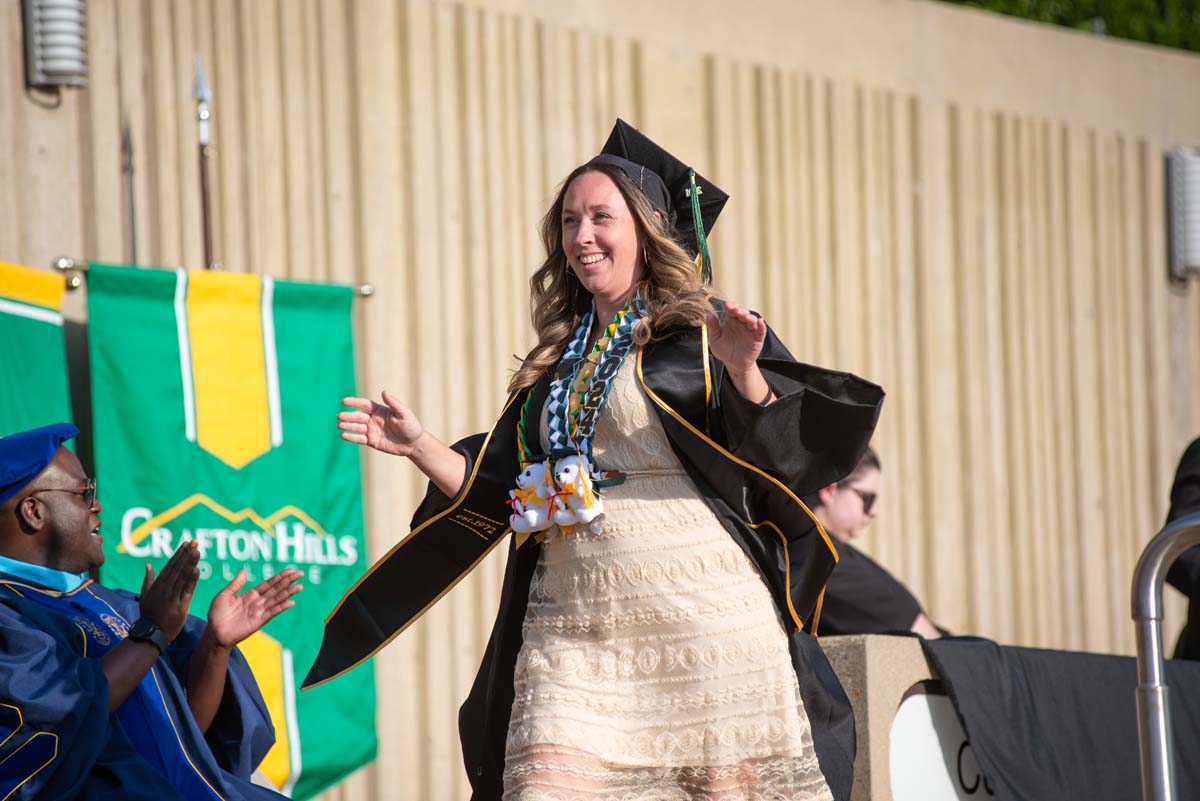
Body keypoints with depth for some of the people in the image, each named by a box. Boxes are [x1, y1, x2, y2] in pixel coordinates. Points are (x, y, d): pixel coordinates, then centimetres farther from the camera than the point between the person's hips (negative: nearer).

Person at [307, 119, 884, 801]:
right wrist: (419, 445, 10)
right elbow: (498, 493, 21)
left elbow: (778, 454, -9)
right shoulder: (560, 359, 19)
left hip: (703, 626, -5)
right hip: (573, 635, 5)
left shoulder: (701, 335, 2)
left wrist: (744, 374, -25)